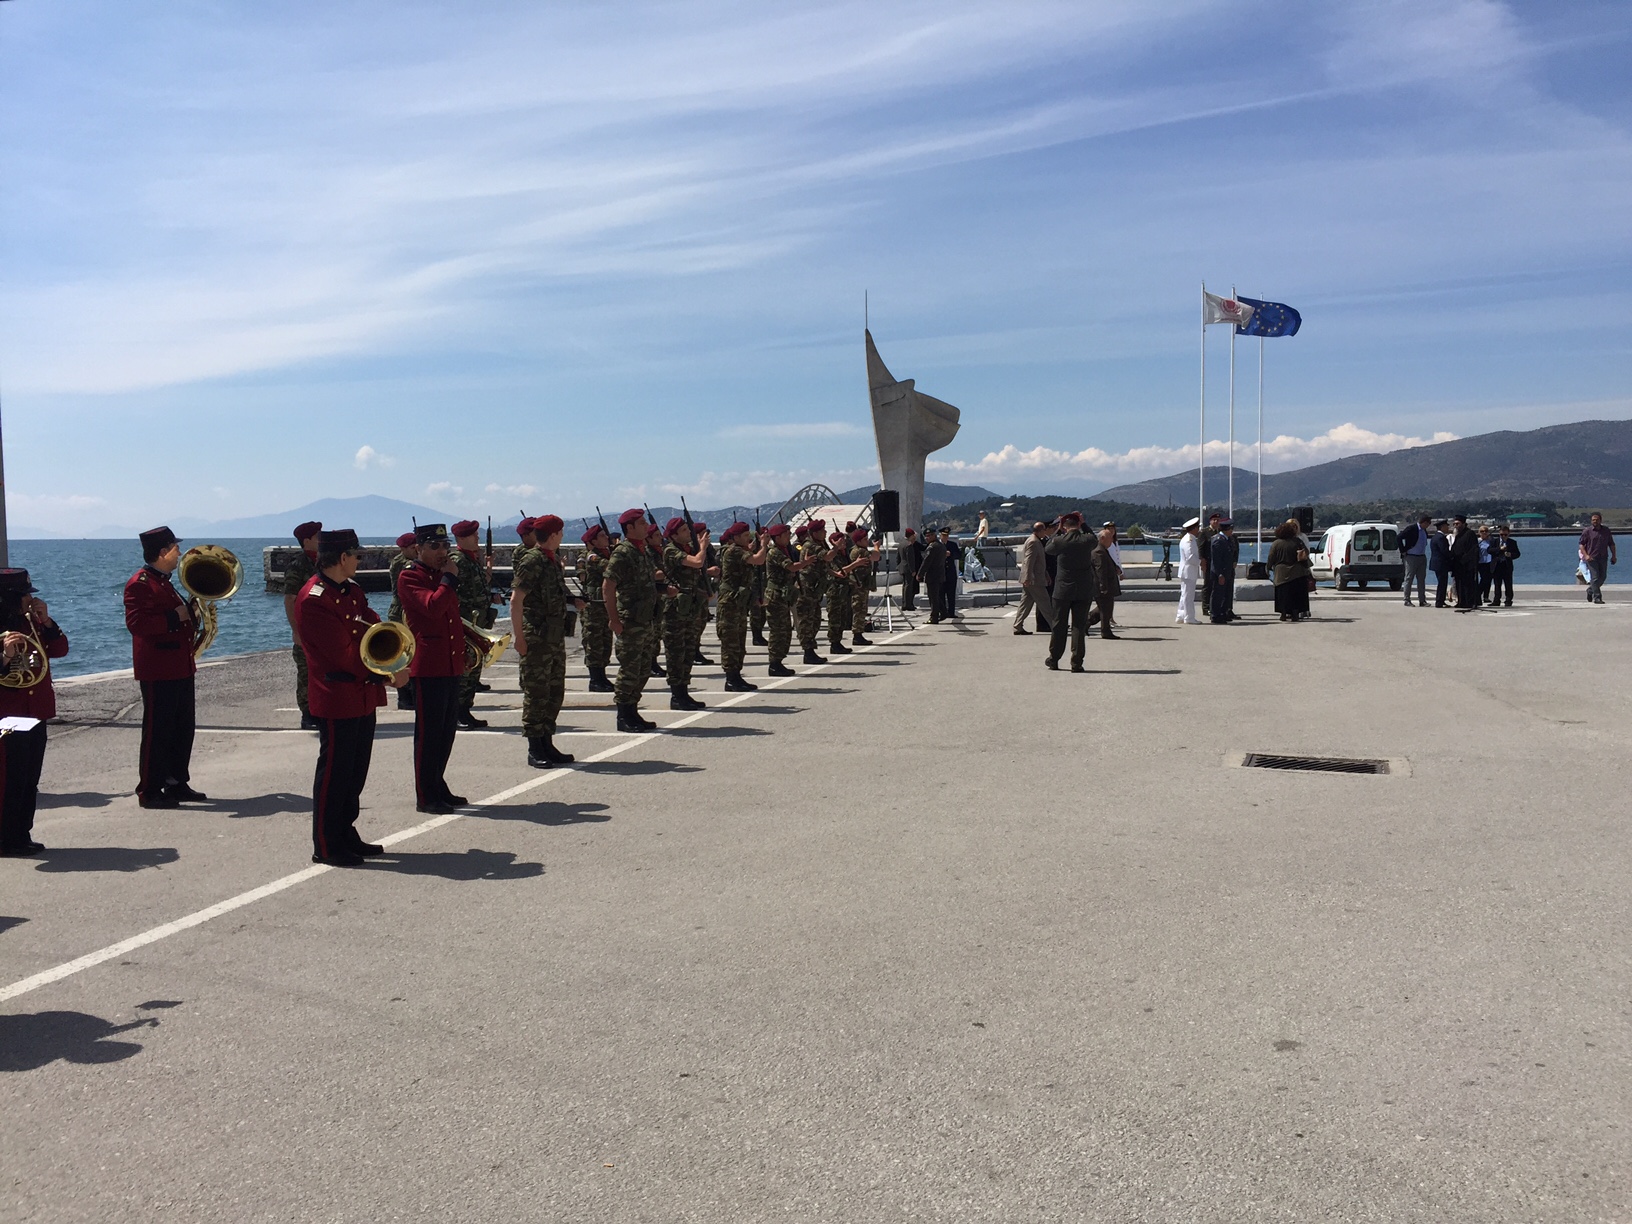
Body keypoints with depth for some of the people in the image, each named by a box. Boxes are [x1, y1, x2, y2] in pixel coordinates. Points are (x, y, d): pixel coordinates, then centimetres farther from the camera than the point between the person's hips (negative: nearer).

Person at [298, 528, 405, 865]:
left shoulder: (352, 591, 13)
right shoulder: (313, 600, -17)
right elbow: (344, 654, -20)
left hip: (364, 696, 9)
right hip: (337, 700, -9)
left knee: (356, 772, 15)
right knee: (334, 772, -1)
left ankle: (346, 835, 26)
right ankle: (326, 846, 8)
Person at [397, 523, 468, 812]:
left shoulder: (444, 576, 18)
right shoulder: (410, 577, -8)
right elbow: (433, 607, -24)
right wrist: (450, 578, -14)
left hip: (451, 666, 8)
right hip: (428, 667, -8)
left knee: (447, 731, 12)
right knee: (429, 732, -3)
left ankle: (439, 788, 23)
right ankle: (426, 796, 4)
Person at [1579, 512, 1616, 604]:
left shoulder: (1606, 531, 10)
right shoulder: (1587, 531, -1)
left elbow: (1611, 544, 16)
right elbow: (1581, 544, -2)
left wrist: (1613, 556, 9)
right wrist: (1586, 555, -15)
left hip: (1603, 558, 4)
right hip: (1592, 557, -4)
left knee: (1603, 576, 8)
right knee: (1595, 577, -9)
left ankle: (1590, 590, 31)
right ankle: (1597, 597, -6)